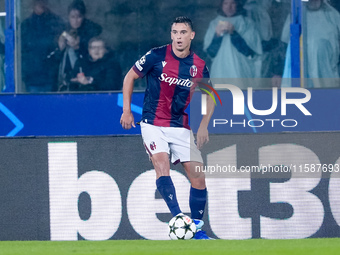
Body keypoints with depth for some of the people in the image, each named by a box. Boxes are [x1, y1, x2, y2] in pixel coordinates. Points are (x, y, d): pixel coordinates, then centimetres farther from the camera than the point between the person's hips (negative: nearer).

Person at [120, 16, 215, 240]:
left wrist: (204, 125, 4)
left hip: (181, 127, 3)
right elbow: (130, 77, 4)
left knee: (198, 177, -2)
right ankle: (178, 217, -30)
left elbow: (209, 96, 15)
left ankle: (197, 228, 12)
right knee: (162, 165, -26)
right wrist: (127, 110, 0)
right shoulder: (156, 56, -9)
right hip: (153, 124, -3)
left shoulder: (199, 66, -1)